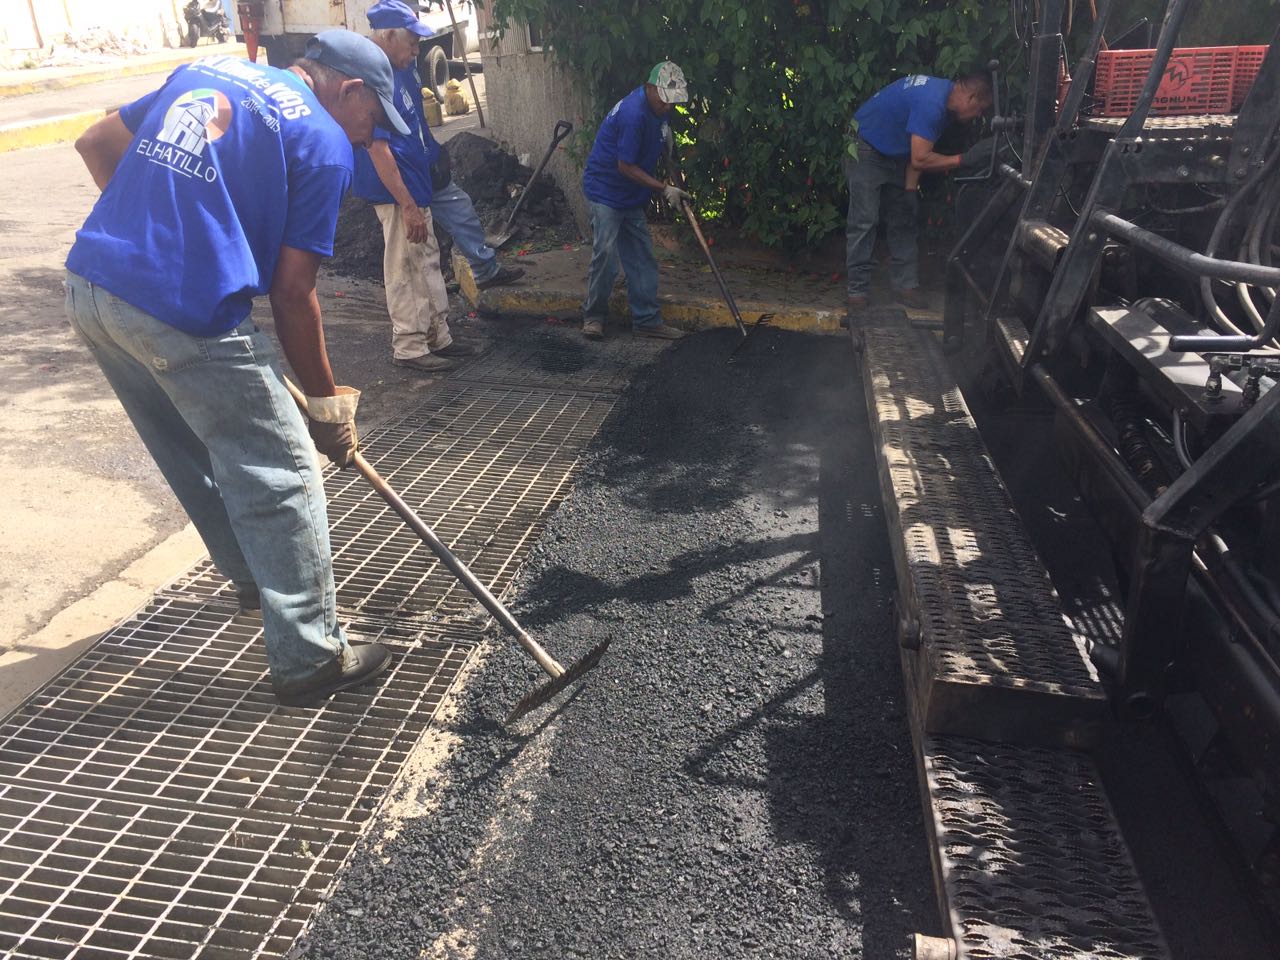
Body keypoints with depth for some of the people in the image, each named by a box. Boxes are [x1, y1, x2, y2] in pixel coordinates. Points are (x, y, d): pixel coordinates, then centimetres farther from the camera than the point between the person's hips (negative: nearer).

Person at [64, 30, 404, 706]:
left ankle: (254, 578, 45)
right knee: (279, 475, 3)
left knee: (194, 459, 23)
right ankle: (310, 660, 12)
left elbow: (96, 144, 23)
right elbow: (292, 293, -5)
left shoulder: (206, 69, 20)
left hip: (90, 288, 8)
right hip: (186, 314, -8)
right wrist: (326, 404, 3)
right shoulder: (324, 142, -2)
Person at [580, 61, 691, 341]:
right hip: (605, 191, -9)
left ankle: (647, 319, 10)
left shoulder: (656, 108, 3)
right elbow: (625, 166, -22)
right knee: (606, 254, -12)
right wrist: (664, 189, -18)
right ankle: (594, 315, 4)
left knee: (642, 257, 5)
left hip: (631, 196, 9)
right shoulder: (634, 113, -25)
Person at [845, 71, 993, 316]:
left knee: (903, 219, 8)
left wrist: (909, 190, -2)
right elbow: (920, 159, -30)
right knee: (864, 220, -12)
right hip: (866, 148, -10)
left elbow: (917, 153, 3)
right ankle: (857, 291, -7)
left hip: (895, 153, 10)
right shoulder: (932, 103, -30)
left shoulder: (944, 93, 0)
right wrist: (963, 159, -25)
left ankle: (905, 285, 12)